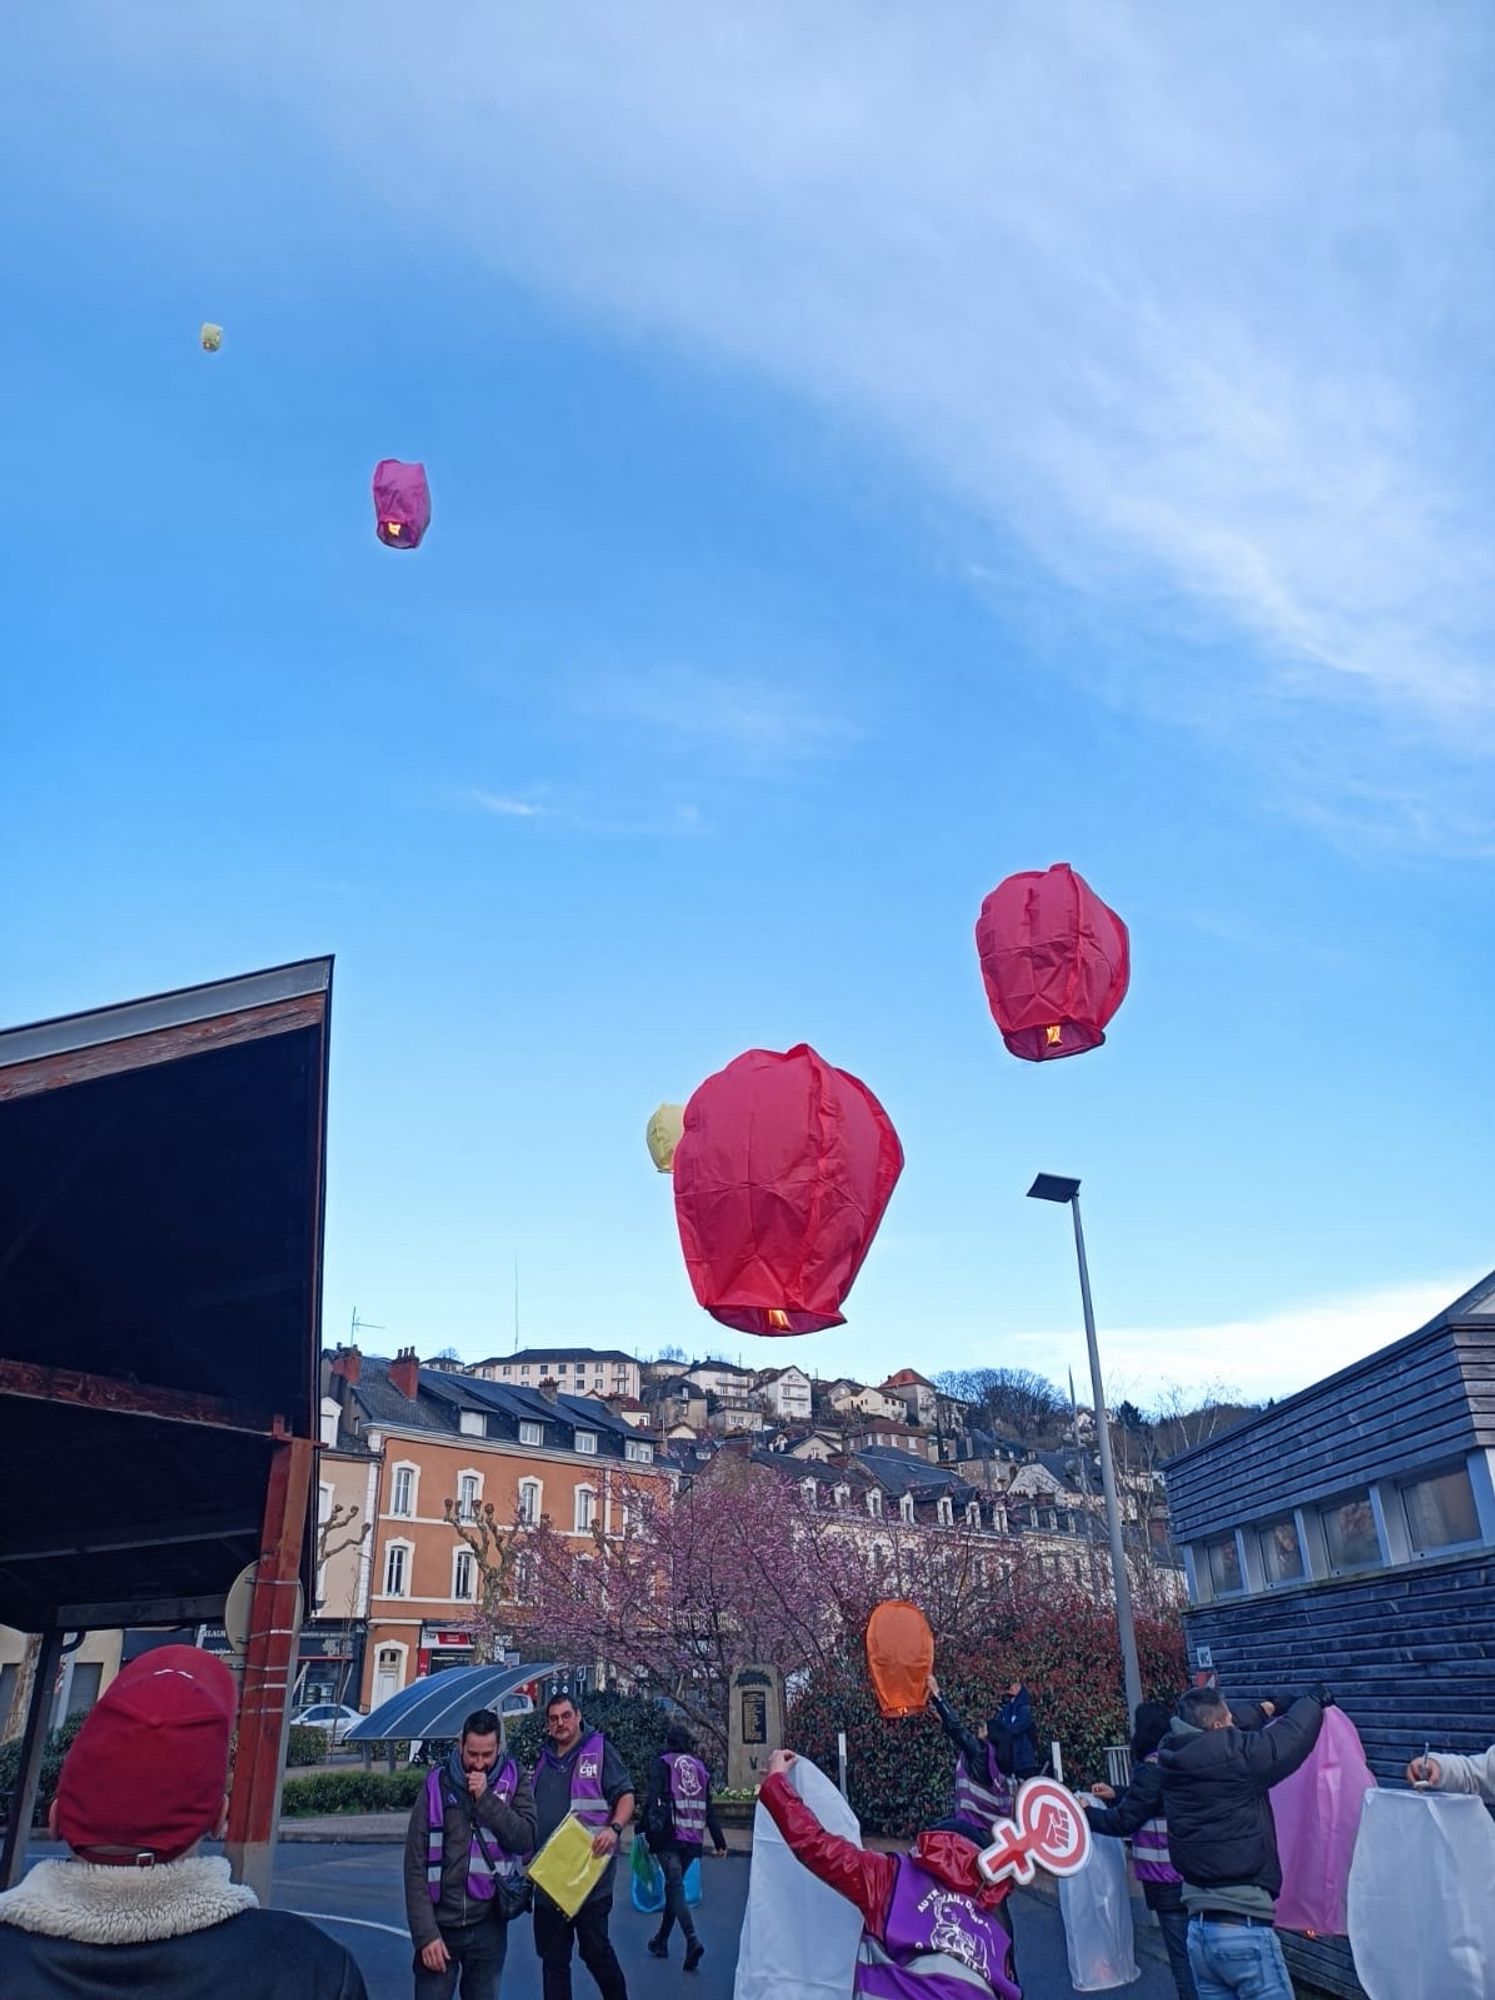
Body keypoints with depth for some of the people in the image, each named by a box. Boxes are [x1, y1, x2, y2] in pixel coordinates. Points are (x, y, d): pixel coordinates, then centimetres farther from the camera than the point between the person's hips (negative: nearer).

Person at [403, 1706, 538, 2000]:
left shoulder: (514, 1780, -1)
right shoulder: (438, 1785, -5)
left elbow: (525, 1839, -11)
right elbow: (416, 1865, -5)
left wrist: (485, 1798, -17)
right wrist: (425, 1933, -11)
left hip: (489, 1924, 1)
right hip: (441, 1923, -1)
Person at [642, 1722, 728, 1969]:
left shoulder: (663, 1763, 0)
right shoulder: (700, 1767, 14)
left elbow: (652, 1799, -10)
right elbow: (709, 1808, 14)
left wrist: (647, 1830, -11)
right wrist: (719, 1840, 15)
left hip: (669, 1836, -5)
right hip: (693, 1838, 5)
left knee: (675, 1887, -8)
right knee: (673, 1886, 19)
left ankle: (692, 1941, -24)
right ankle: (661, 1940, 26)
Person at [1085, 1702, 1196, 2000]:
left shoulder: (1152, 1770, -21)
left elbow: (1124, 1822, -17)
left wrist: (1086, 1813, -3)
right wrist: (1115, 1796, 20)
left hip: (1167, 1878, -9)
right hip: (1192, 1872, 9)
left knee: (1182, 1958, -1)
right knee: (1195, 1953, 18)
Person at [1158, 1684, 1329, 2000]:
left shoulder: (1174, 1756, 2)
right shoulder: (1233, 1756, -18)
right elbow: (1291, 1735, -7)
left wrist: (1266, 1710, 32)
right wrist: (1313, 1702, 12)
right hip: (1243, 1930, -7)